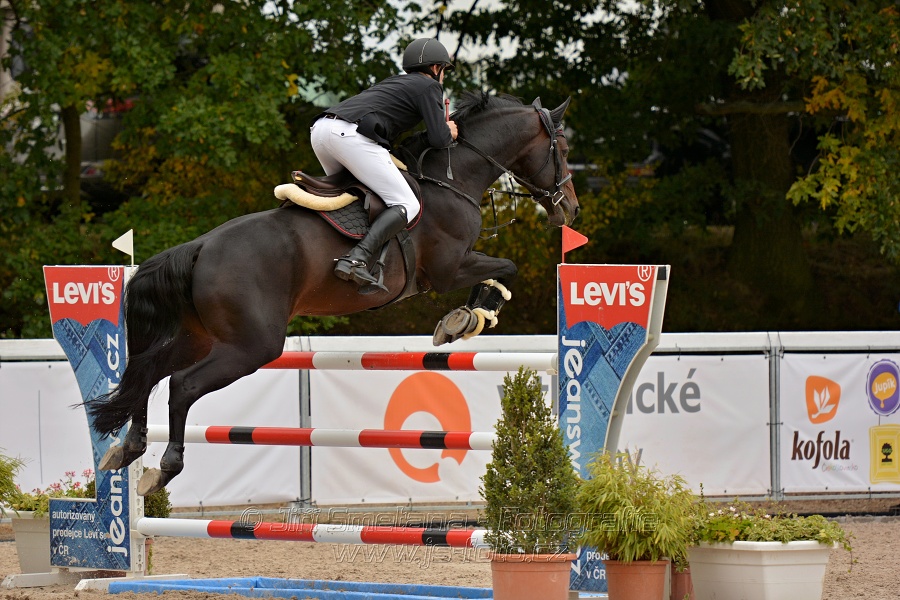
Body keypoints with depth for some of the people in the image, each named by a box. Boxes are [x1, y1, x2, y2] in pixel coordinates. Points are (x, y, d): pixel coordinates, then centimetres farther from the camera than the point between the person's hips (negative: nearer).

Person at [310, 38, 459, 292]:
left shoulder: (396, 81, 35)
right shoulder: (429, 86, 12)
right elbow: (438, 139, 3)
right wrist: (449, 133, 26)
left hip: (320, 128, 8)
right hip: (350, 135, -8)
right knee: (407, 206, -9)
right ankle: (357, 260, -30)